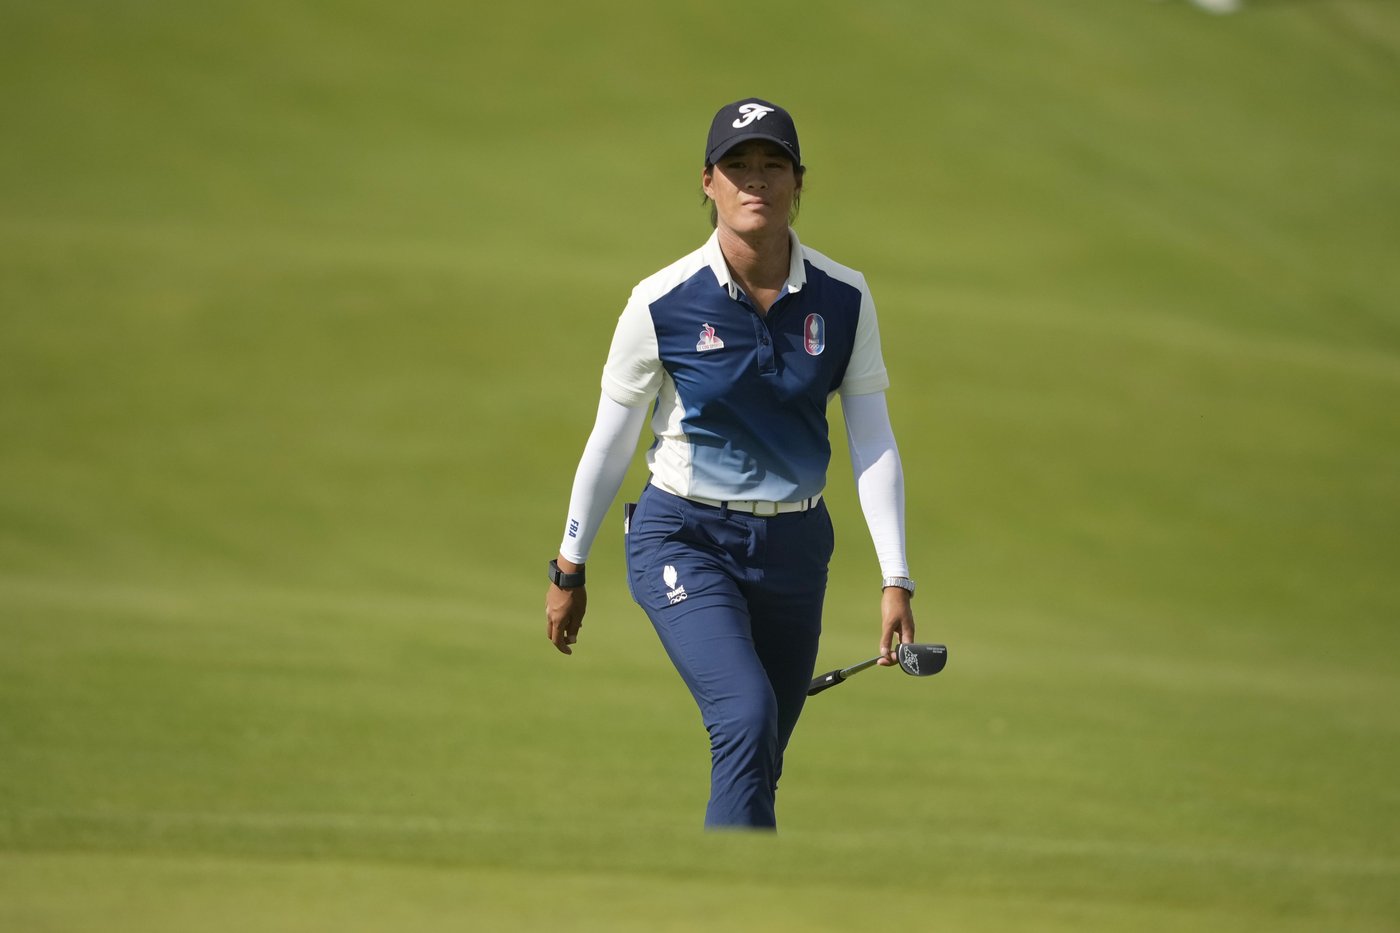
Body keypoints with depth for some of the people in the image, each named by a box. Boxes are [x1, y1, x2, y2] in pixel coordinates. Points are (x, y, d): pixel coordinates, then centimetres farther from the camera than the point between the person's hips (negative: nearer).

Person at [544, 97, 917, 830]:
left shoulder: (843, 300, -4)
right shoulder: (665, 302, -10)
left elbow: (873, 445, -2)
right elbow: (610, 441, 0)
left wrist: (895, 580, -9)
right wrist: (569, 570, 6)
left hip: (795, 548, 4)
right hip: (685, 539, -4)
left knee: (757, 765, 8)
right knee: (747, 716, -25)